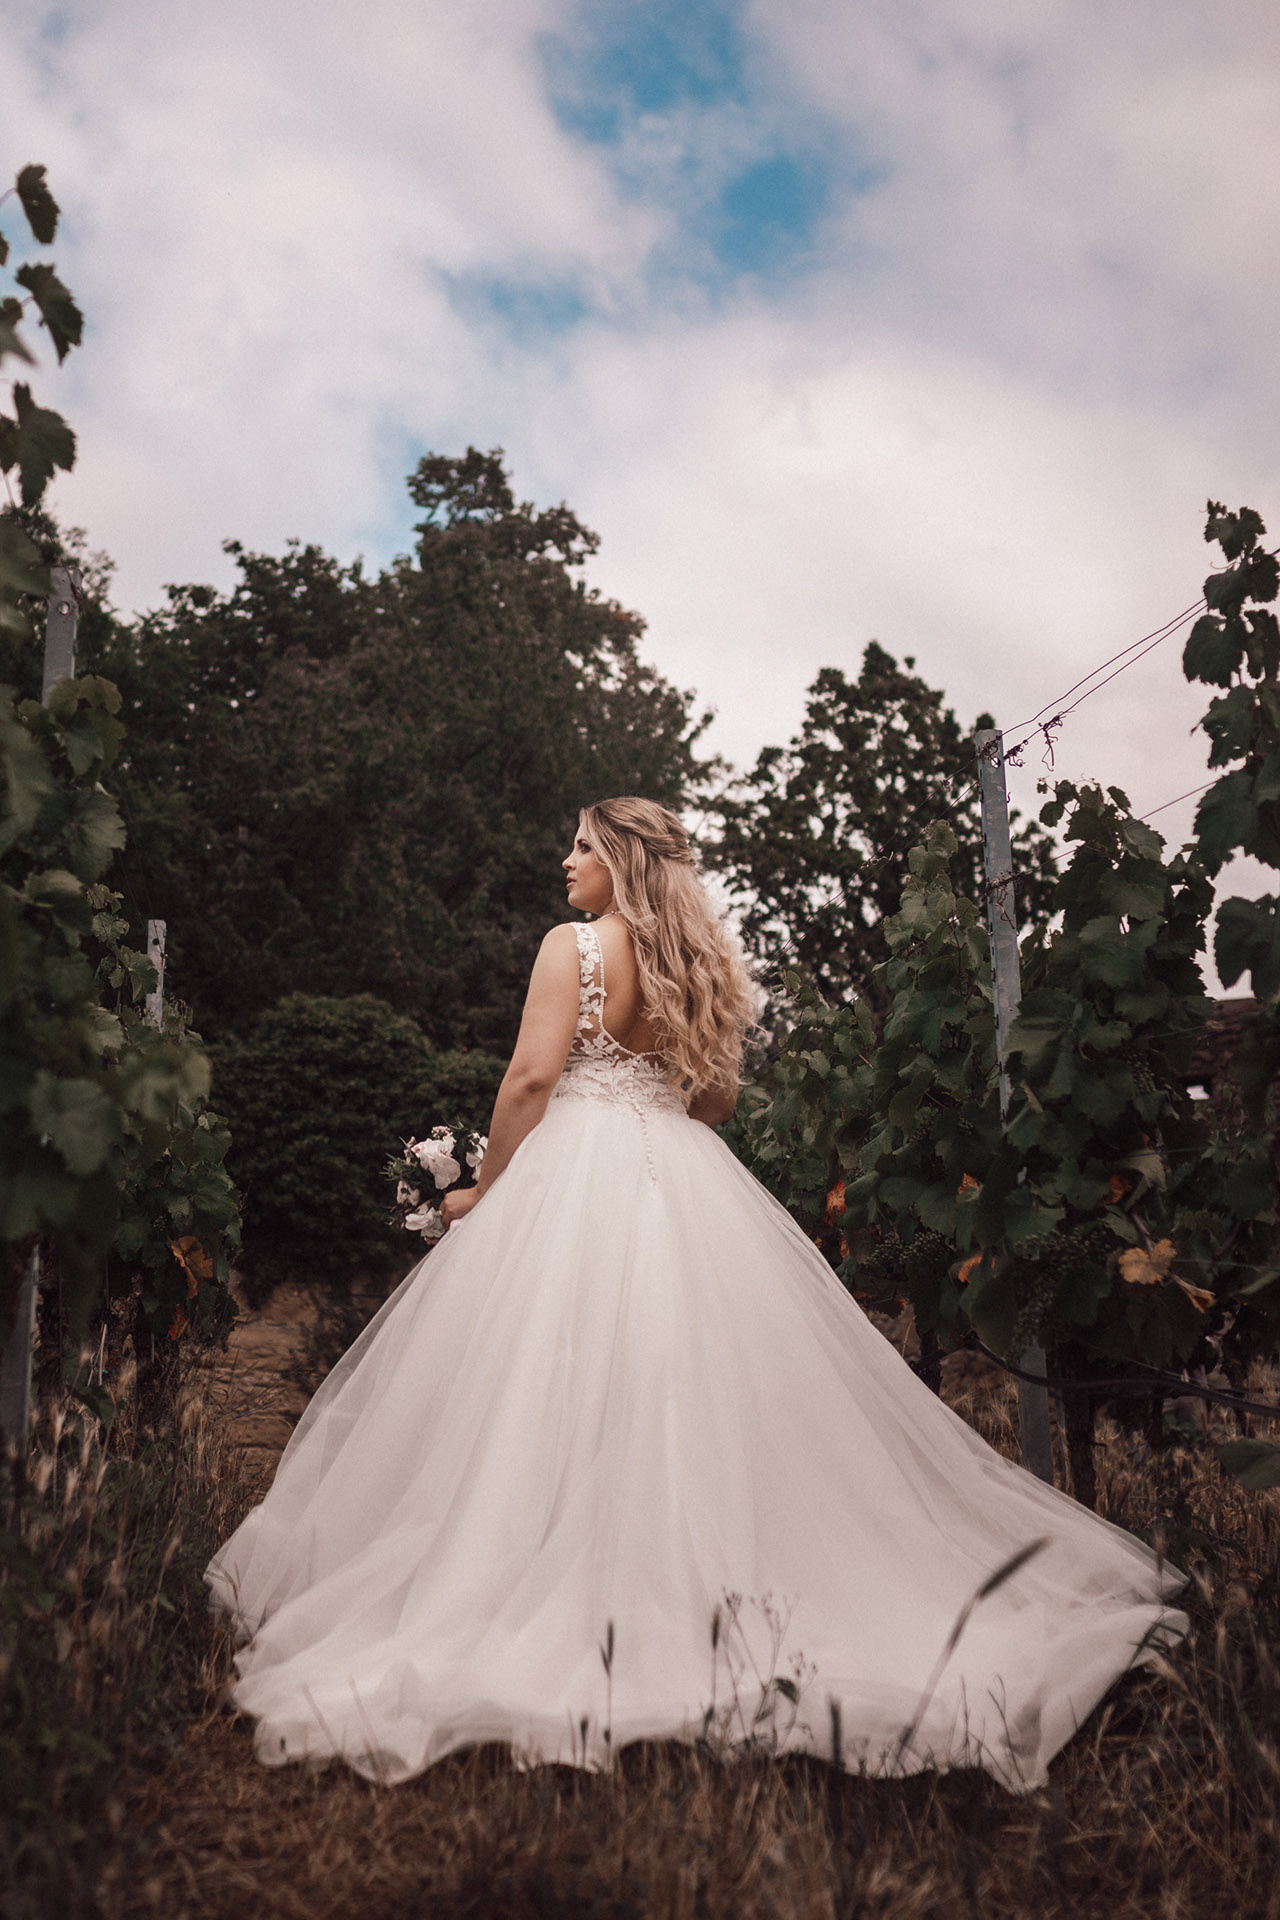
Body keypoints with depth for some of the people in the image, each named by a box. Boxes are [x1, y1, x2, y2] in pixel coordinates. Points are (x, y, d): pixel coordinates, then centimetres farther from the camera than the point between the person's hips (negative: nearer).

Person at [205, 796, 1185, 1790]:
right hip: (687, 1183, 6)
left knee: (561, 1394, 0)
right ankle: (710, 1578, 15)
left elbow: (533, 1077, -13)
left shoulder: (573, 945, -6)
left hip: (578, 1171, -6)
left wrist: (485, 1189, -3)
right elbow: (721, 1097, 14)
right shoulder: (703, 963, 11)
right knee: (696, 1385, 10)